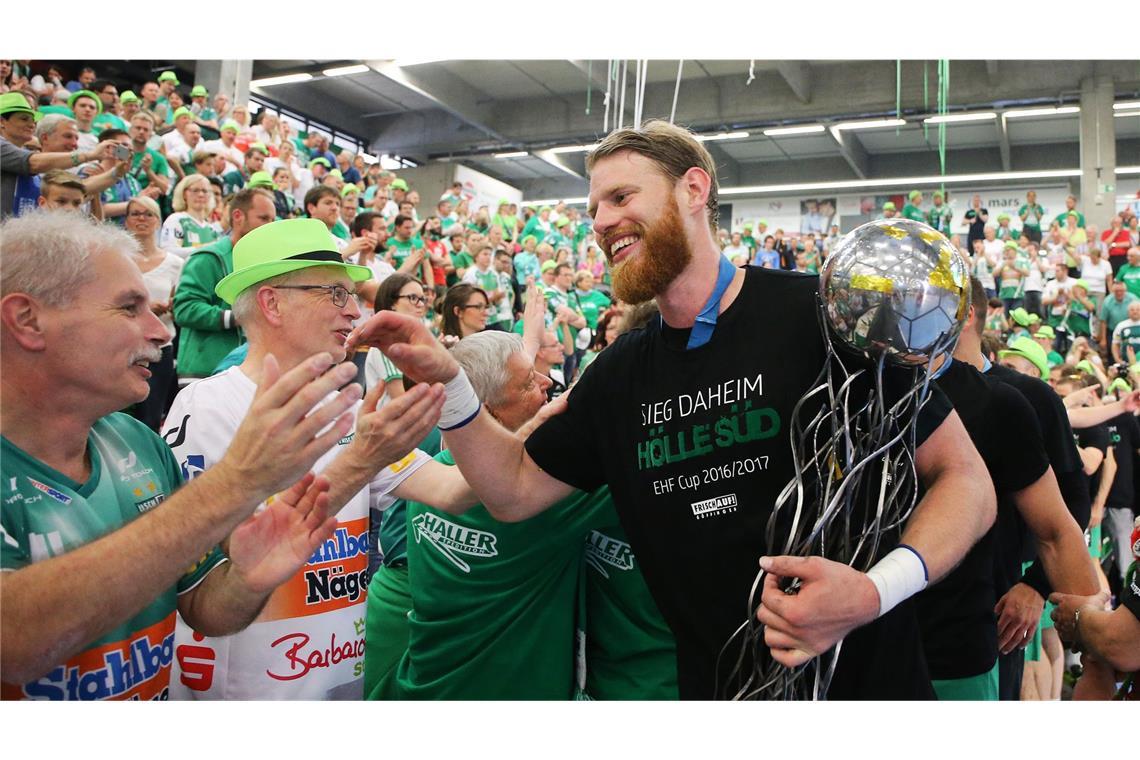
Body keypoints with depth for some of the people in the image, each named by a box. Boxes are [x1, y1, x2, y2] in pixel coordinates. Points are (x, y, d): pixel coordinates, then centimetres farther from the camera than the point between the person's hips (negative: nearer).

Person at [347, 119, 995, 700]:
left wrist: (878, 589, -27)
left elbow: (967, 480, -10)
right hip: (710, 685, 5)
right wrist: (447, 381, -7)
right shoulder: (619, 375, 3)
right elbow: (515, 490, 7)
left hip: (858, 676, -4)